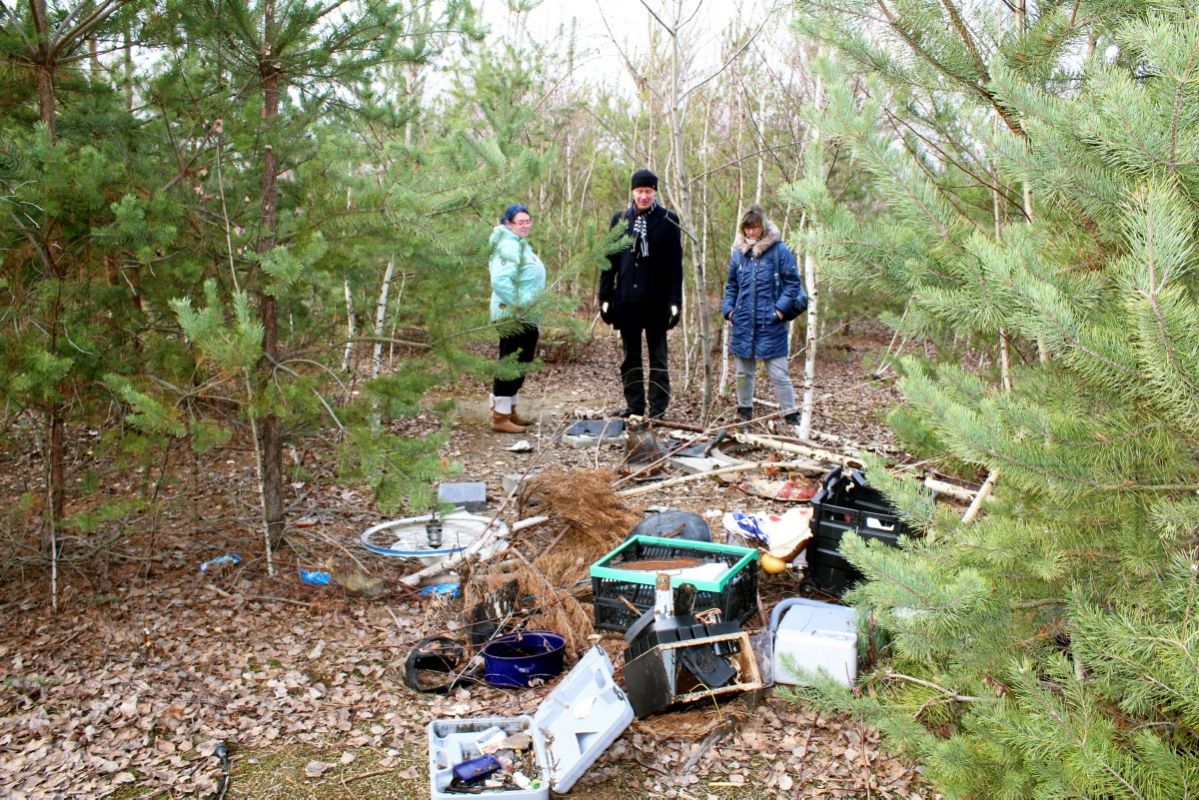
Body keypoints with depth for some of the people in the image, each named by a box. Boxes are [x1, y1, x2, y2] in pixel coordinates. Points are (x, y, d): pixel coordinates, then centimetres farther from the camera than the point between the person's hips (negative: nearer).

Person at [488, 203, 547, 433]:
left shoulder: (520, 244, 16)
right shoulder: (509, 246, -17)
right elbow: (500, 281, -30)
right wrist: (519, 305, -26)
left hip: (526, 317, 10)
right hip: (514, 317, -10)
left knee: (519, 365, 16)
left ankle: (509, 410, 26)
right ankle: (500, 417, 0)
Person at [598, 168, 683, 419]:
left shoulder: (668, 220, -2)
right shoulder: (620, 219, 7)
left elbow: (675, 264, -3)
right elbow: (610, 260, 9)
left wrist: (675, 301, -8)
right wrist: (605, 297, 4)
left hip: (656, 301, -3)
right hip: (626, 299, 3)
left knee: (658, 357, 6)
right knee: (630, 357, 10)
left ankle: (658, 409, 11)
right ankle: (634, 405, 20)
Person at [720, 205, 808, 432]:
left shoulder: (779, 250, -6)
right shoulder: (738, 253, 8)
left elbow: (792, 283, -5)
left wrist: (781, 309, -14)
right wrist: (728, 308, 3)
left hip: (771, 325, -5)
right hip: (743, 324, 5)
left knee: (778, 373, -3)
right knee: (744, 372, 15)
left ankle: (791, 415, 6)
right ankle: (744, 411, 29)